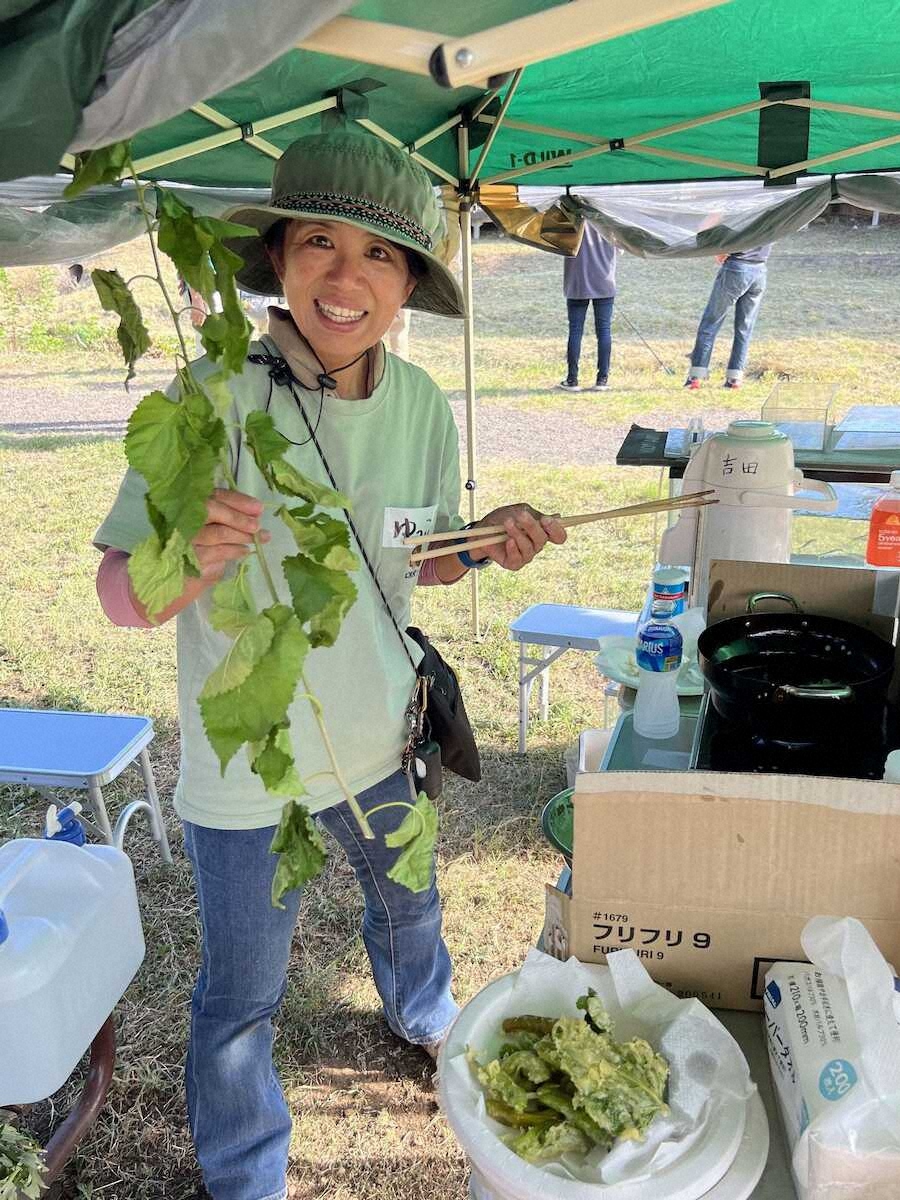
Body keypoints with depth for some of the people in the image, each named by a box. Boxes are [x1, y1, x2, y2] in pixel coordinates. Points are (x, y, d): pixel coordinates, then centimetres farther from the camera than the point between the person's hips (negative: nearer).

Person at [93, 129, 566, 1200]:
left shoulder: (422, 405, -9)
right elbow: (121, 596, -19)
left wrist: (486, 545, -15)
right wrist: (185, 560, -40)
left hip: (383, 739, 5)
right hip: (245, 765, -4)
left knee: (408, 905, 31)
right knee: (242, 998, 16)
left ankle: (424, 1016, 67)